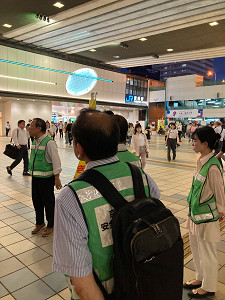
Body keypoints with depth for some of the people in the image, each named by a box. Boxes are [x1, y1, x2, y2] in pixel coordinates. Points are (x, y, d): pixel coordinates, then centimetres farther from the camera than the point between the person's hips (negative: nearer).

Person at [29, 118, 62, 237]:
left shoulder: (49, 142, -19)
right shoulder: (35, 141, 7)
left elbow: (56, 160, -18)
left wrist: (57, 178, -19)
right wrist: (32, 173, 20)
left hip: (46, 177, -8)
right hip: (35, 177, 8)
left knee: (48, 202, 6)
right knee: (36, 201, 18)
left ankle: (51, 225, 24)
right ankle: (40, 223, 37)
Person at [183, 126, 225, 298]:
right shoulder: (202, 161, 1)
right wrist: (193, 212, 15)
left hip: (207, 217, -9)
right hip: (196, 213, 9)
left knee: (207, 253, 12)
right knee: (196, 248, 24)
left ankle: (208, 287, 34)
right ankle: (200, 278, 46)